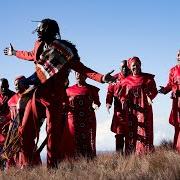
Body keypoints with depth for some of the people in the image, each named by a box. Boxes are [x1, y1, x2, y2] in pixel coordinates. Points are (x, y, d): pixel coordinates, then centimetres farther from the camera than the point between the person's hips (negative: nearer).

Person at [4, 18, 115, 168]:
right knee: (25, 130, 4)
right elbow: (31, 55, 31)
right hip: (37, 93, 6)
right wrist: (14, 53, 47)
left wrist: (102, 78, -26)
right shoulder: (39, 45, 8)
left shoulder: (63, 50, -14)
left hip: (54, 95, -6)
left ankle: (52, 166, 4)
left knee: (53, 131, -3)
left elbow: (81, 69, -14)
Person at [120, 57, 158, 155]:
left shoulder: (148, 78, 10)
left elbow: (154, 90, 3)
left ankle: (145, 154, -12)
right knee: (131, 132, -4)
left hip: (144, 109, -1)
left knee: (144, 131, -10)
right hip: (131, 109, 1)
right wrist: (124, 102, -10)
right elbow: (123, 94, 11)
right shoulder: (126, 81, 14)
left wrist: (150, 96, -18)